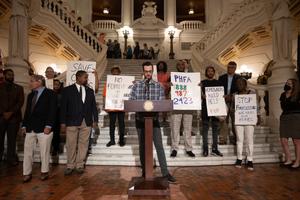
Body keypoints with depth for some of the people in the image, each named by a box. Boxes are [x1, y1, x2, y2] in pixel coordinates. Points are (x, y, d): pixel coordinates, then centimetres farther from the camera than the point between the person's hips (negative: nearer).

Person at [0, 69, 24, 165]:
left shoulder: (19, 88, 12)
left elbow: (20, 102, 2)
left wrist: (11, 112, -9)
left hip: (14, 117, 0)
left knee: (12, 139, 2)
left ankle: (11, 158, 7)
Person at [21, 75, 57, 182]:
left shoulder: (50, 93, -3)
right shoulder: (30, 95, 18)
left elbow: (52, 111, -10)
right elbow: (27, 111, 19)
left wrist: (48, 126, -16)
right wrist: (24, 125, 10)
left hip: (44, 128, -6)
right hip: (30, 128, 6)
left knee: (44, 152, 3)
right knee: (27, 151, 7)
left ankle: (44, 172, 18)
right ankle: (27, 173, 18)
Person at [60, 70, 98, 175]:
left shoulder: (90, 91, 13)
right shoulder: (67, 90, 3)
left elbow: (93, 106, 12)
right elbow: (63, 107, 0)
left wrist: (95, 120, 6)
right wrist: (63, 122, -5)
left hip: (86, 122, 3)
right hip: (72, 122, -2)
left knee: (83, 144, 5)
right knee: (71, 145, 3)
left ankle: (80, 165, 16)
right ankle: (70, 166, 16)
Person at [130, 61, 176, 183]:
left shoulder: (158, 86, 2)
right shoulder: (136, 85, 3)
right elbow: (131, 102, -2)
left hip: (154, 119, -1)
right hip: (140, 119, 1)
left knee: (159, 146, -3)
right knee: (142, 146, 11)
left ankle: (165, 173, 5)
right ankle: (144, 172, 25)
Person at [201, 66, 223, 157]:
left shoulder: (218, 83, 13)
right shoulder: (203, 83, 7)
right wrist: (203, 96, -20)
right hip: (206, 107, -2)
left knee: (216, 128, 5)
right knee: (205, 128, -1)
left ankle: (214, 149, 14)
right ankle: (205, 149, 6)